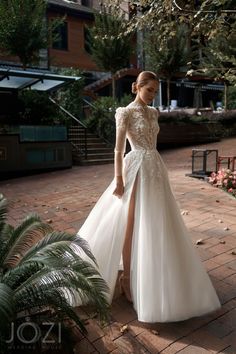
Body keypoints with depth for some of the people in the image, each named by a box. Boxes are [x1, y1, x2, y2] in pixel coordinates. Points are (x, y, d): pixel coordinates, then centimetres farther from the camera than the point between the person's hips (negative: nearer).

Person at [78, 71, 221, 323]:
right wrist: (119, 180, -16)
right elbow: (119, 148, -11)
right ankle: (127, 276, 15)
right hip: (137, 169, -8)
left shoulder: (153, 113, 15)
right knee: (132, 224, -1)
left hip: (156, 169, 8)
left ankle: (144, 272, 33)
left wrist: (154, 168, 19)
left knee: (154, 223, 13)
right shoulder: (125, 113, -6)